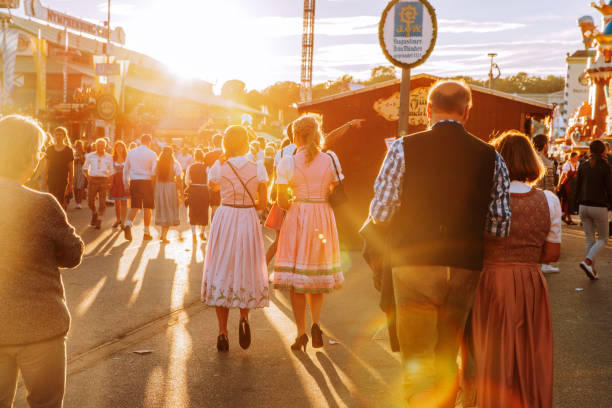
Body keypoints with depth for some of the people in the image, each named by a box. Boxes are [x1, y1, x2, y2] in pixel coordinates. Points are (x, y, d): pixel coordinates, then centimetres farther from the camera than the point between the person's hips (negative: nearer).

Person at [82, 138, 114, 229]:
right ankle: (94, 213, 31)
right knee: (90, 201, 1)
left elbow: (111, 171, 12)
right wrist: (87, 176, 0)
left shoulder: (109, 157, 6)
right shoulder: (90, 156, 6)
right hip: (93, 179, 1)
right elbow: (85, 168, 18)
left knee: (102, 202, -7)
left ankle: (99, 221, 5)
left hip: (103, 180, -1)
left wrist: (109, 183, 5)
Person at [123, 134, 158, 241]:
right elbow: (155, 171, -8)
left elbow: (126, 169, 12)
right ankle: (147, 233, 11)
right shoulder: (152, 154, -3)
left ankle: (128, 224, -18)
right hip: (147, 181, -3)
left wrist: (126, 184, 21)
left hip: (134, 181, 3)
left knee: (134, 206, 9)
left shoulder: (131, 152, 8)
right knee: (147, 208, 7)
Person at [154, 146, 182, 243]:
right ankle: (164, 236, 2)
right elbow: (178, 180, -6)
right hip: (171, 187, -3)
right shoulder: (175, 164, -4)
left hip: (159, 187, 3)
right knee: (170, 210, 6)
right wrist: (181, 192, 0)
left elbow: (154, 178, 1)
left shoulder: (157, 163, 2)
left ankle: (163, 234, 23)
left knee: (162, 209, 18)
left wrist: (154, 190, 8)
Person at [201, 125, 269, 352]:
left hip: (225, 221, 0)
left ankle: (223, 333, 4)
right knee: (246, 272, 17)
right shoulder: (258, 168, -5)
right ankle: (244, 316, -7)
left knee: (222, 272, 6)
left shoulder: (220, 167, -5)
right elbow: (263, 203, -1)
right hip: (249, 222, 1)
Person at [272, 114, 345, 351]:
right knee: (318, 275, 16)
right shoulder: (330, 160, -1)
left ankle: (301, 332, 3)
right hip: (324, 219, 3)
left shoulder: (289, 163, -8)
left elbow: (282, 200, -8)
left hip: (297, 217, -3)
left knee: (296, 278, 5)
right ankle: (316, 323, -1)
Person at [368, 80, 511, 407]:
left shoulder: (404, 148, -6)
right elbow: (500, 227, 1)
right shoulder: (490, 157, 1)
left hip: (415, 267, -3)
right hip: (465, 270, 3)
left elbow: (380, 214, -6)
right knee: (447, 360, 20)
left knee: (418, 365, 0)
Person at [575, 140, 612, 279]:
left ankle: (592, 270, 12)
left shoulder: (583, 166, 4)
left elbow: (578, 187, 8)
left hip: (584, 206, 4)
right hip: (599, 207, -4)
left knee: (589, 239, 13)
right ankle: (587, 261, -12)